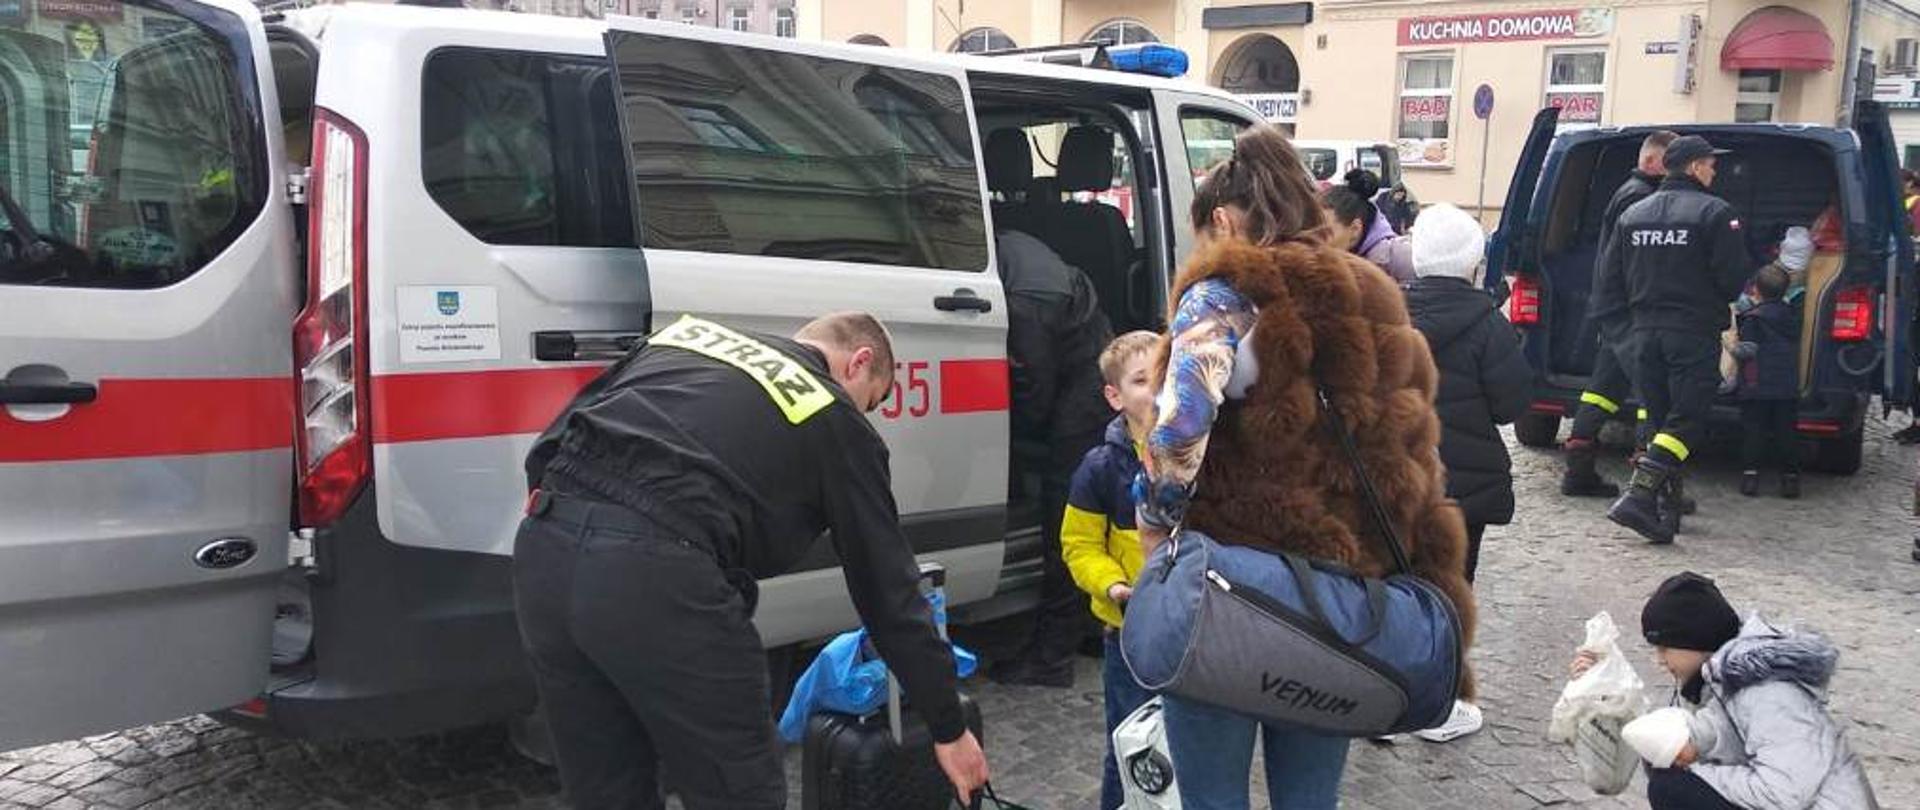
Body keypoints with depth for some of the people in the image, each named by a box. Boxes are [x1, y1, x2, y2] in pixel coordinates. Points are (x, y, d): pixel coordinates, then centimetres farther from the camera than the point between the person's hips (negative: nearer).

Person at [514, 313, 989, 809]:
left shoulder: (693, 336, 29)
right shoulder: (837, 422, 14)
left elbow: (558, 437, 21)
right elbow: (887, 588, 17)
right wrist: (949, 727, 25)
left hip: (545, 543, 7)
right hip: (656, 576, -6)